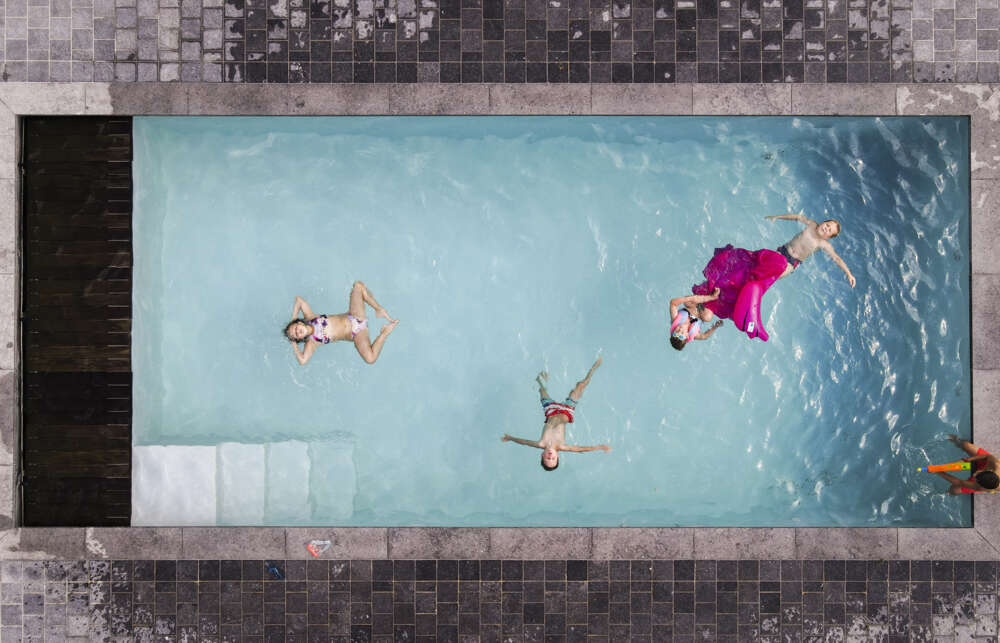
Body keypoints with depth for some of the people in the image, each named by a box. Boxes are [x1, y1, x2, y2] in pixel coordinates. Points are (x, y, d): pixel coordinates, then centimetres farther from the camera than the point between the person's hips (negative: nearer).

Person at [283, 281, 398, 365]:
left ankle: (379, 309, 1)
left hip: (352, 318, 4)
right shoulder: (312, 341, -12)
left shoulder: (310, 318, -2)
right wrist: (294, 345, -14)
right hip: (355, 334, -4)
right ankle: (385, 332, -9)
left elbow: (299, 300, 4)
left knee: (358, 285, -11)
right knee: (370, 358, -35)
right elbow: (303, 360, -24)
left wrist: (293, 319, -2)